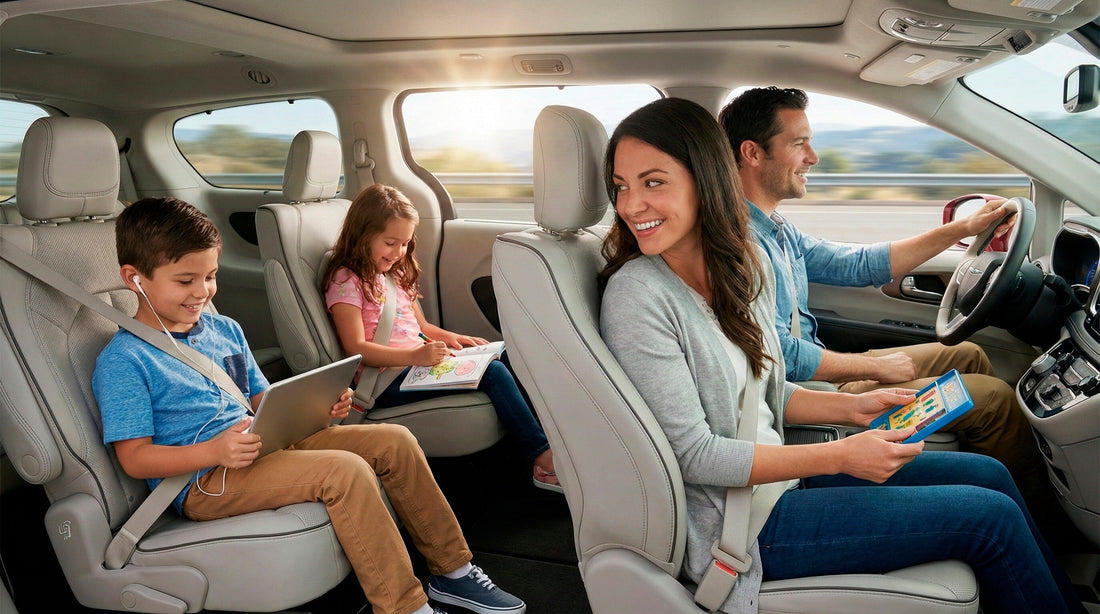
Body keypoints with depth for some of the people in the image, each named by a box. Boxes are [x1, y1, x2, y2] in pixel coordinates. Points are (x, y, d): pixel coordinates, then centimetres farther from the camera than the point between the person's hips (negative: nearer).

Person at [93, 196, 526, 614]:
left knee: (393, 441, -4)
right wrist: (215, 451, -28)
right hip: (204, 483, -8)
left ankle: (453, 571, 6)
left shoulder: (224, 330, 15)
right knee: (345, 470, -29)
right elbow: (134, 458, -11)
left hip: (266, 446, 8)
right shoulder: (122, 362, -7)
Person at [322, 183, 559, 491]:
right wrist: (415, 356, -28)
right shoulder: (345, 281, -6)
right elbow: (357, 348, -15)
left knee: (502, 355, -9)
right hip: (387, 381, -9)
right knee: (492, 373, -23)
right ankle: (543, 458, -23)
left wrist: (450, 338, 4)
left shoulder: (396, 274, 22)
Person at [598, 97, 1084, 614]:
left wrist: (851, 407, -1)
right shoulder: (636, 297, -22)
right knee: (992, 518, -5)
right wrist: (839, 457, -20)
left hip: (772, 471, 8)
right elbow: (692, 454, -22)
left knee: (987, 473, 11)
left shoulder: (745, 268, 2)